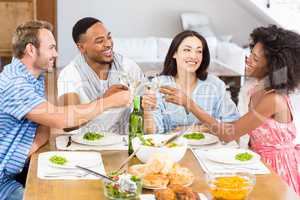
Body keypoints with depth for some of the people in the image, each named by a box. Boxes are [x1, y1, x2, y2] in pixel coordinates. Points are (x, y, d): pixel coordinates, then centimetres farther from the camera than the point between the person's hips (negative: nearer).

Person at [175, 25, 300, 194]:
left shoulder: (273, 99, -24)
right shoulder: (257, 90, 2)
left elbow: (228, 135, -22)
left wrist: (190, 104, -22)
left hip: (278, 169, -7)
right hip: (263, 162, 7)